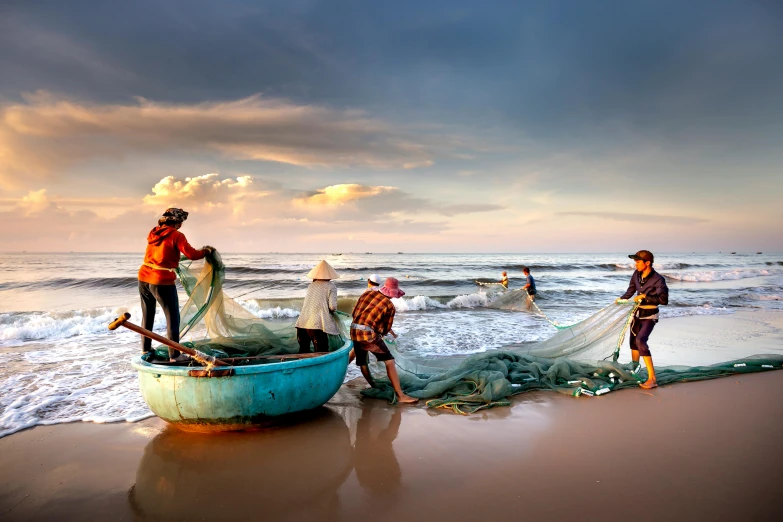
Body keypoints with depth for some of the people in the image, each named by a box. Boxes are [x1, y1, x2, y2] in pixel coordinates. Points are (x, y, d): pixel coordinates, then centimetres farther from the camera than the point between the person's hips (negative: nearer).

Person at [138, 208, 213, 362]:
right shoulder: (176, 235, -10)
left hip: (144, 278, 7)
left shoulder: (153, 233, 10)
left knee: (147, 314, 20)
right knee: (173, 317, 2)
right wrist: (205, 251, 2)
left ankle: (146, 348, 33)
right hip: (162, 281, -7)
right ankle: (174, 355, 4)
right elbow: (192, 254, -14)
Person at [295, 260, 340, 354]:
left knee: (303, 351, 15)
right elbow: (333, 306, -9)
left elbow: (304, 304, 17)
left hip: (302, 323, 5)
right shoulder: (331, 286, 2)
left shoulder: (311, 285, 18)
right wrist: (332, 311, 13)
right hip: (317, 324, -5)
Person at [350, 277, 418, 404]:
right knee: (389, 361, -2)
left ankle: (374, 387, 40)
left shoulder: (367, 293, 9)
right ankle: (400, 395, -6)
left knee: (362, 362, 22)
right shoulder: (389, 305, -5)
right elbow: (385, 330, 1)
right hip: (369, 335, -6)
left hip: (354, 332, 6)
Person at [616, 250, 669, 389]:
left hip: (649, 316, -7)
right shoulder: (637, 274, 0)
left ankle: (652, 379, -21)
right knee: (633, 341, 16)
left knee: (640, 340, -23)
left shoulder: (658, 279, -20)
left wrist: (645, 297, -25)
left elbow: (663, 299, -26)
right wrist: (621, 298, 9)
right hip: (637, 313, 7)